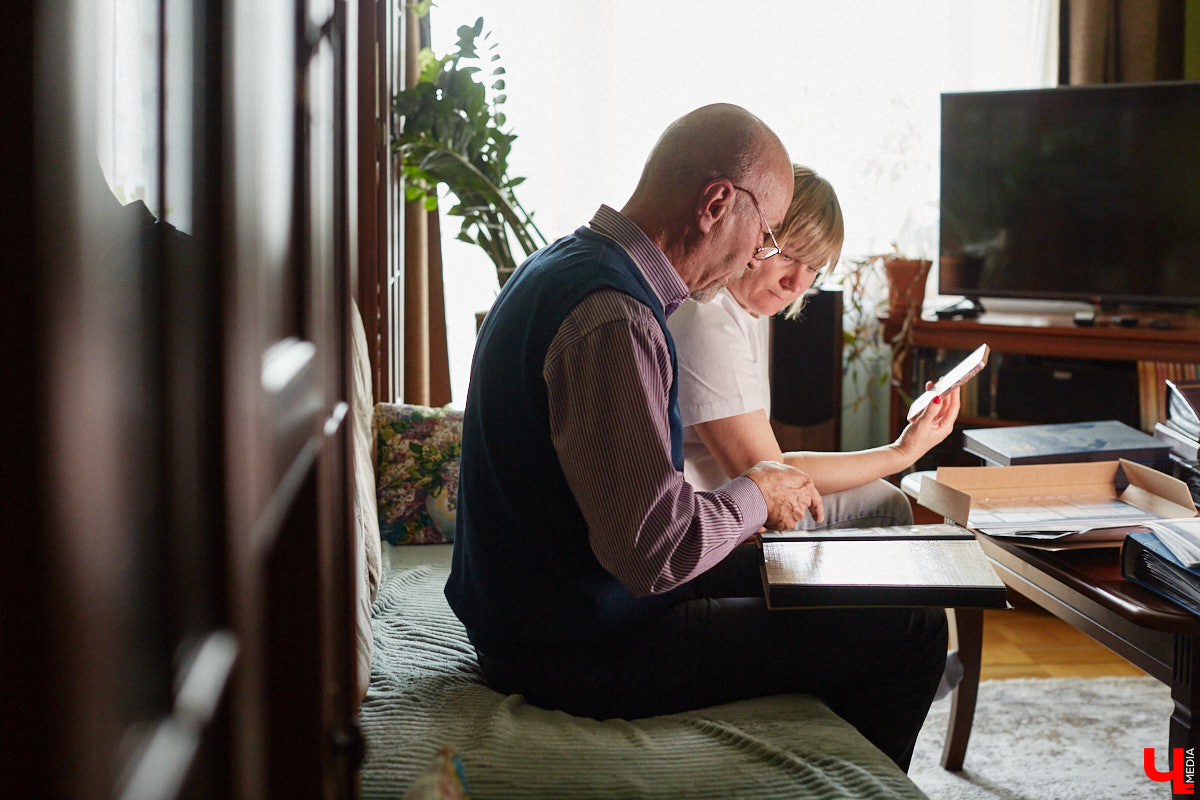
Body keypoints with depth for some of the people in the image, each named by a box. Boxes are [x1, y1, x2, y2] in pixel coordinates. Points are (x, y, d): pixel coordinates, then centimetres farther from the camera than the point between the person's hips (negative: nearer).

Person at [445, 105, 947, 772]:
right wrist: (753, 496, -10)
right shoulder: (614, 321, -25)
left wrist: (736, 501, 8)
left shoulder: (561, 268, 9)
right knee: (913, 633, -7)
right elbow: (655, 552, -28)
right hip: (583, 653, -11)